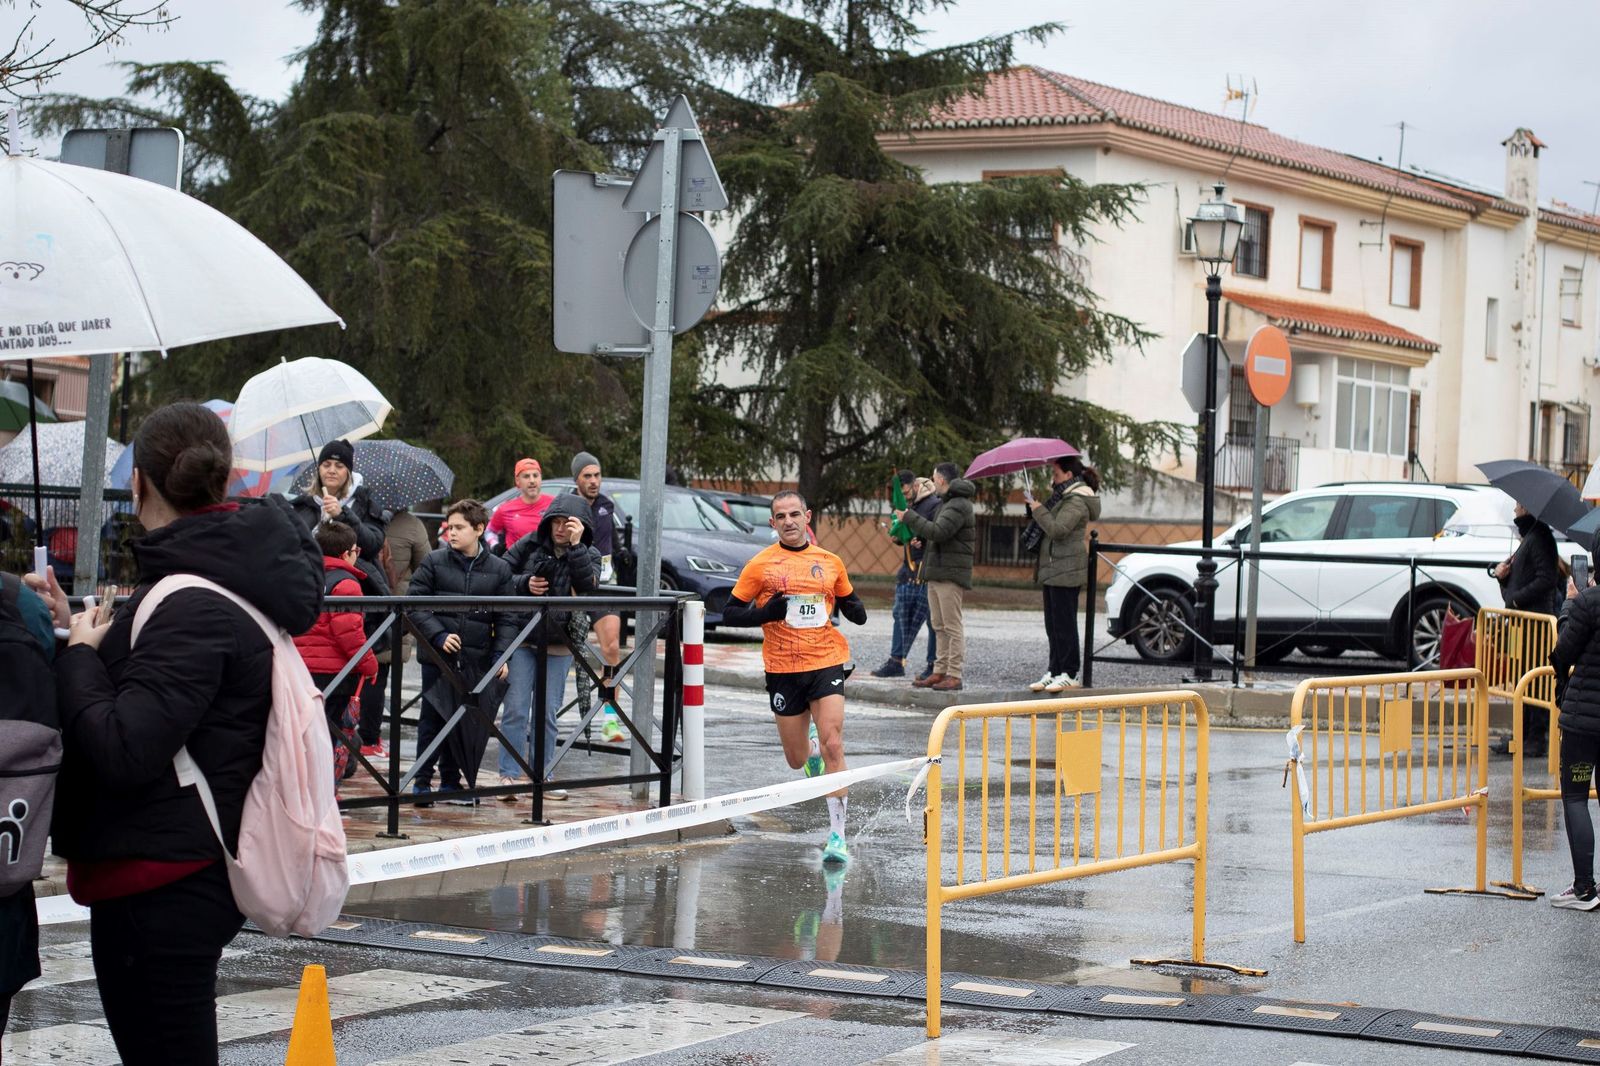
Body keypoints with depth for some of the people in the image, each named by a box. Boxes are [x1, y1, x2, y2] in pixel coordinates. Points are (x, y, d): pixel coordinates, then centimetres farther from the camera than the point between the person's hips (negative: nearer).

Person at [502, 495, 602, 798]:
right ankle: (509, 775, -2)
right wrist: (524, 583, -13)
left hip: (559, 644, 1)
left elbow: (587, 584, -18)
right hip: (522, 639, -1)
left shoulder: (588, 554, 2)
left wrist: (575, 546, -23)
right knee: (516, 709, -5)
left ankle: (541, 776, 15)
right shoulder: (530, 545, 0)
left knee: (547, 713, 7)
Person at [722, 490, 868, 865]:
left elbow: (848, 601, 20)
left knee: (833, 747, -15)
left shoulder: (831, 563, 6)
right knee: (797, 761, 9)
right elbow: (730, 613, 1)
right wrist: (767, 612, -17)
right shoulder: (761, 565, -1)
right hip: (783, 669, 0)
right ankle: (810, 743, 48)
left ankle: (837, 836, -12)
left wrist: (855, 610, -4)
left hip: (826, 664, 0)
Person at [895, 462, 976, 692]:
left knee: (952, 626, -8)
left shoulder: (959, 506, -14)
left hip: (950, 574, -10)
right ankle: (940, 672, 14)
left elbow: (938, 532, -24)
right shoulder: (946, 503, 20)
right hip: (936, 572, 10)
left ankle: (954, 675, -8)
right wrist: (919, 539, 6)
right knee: (939, 626, 11)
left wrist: (908, 517, -16)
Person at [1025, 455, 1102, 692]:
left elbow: (1057, 529, -24)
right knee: (1053, 624, 10)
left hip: (1065, 571, -10)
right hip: (1052, 570, 10)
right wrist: (1034, 506, 11)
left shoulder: (1077, 502, -13)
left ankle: (1068, 674, -6)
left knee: (1064, 624, -8)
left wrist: (1038, 509, -13)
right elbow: (1050, 525, 24)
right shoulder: (1064, 497, 20)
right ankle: (1054, 672, 13)